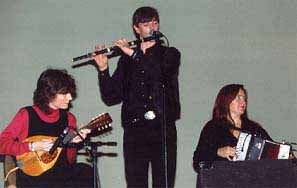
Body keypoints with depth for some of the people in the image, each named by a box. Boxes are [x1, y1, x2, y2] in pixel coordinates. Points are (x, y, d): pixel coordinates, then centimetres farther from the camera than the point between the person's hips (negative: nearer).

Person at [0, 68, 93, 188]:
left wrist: (73, 142, -7)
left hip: (60, 173, 6)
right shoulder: (27, 114, -3)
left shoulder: (68, 118, 10)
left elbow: (69, 160, 12)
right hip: (32, 175, -5)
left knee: (87, 172, -24)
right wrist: (33, 146, -13)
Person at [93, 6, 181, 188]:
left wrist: (134, 54, -12)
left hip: (163, 129, -1)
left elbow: (163, 72, -14)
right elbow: (111, 97, 9)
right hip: (134, 130, 2)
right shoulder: (126, 59, 15)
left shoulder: (170, 54, 11)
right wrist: (103, 69, -5)